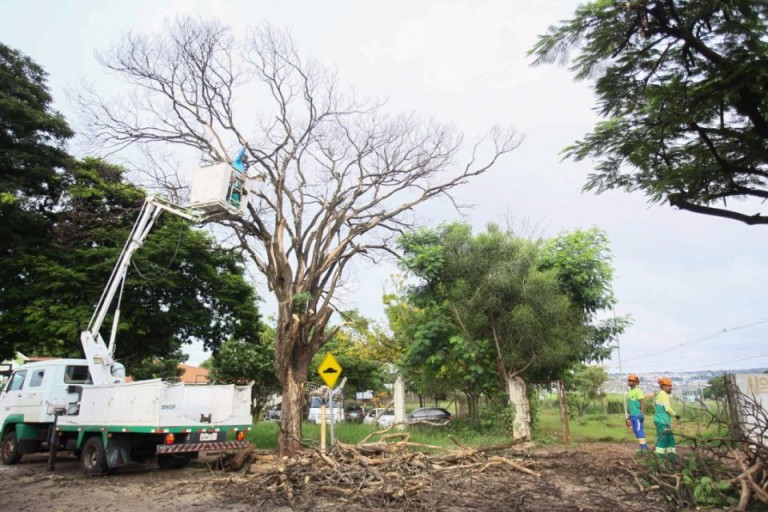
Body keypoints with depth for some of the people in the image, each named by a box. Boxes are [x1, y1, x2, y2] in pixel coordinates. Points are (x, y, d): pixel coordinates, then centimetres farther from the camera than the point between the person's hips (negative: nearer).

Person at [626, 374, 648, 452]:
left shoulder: (638, 391, -9)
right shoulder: (629, 392, 15)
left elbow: (642, 402, -14)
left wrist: (641, 413, -21)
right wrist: (629, 416, 22)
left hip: (637, 415, -8)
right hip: (632, 415, 8)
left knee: (639, 431, -8)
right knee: (636, 431, 11)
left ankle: (643, 448, -4)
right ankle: (643, 448, 18)